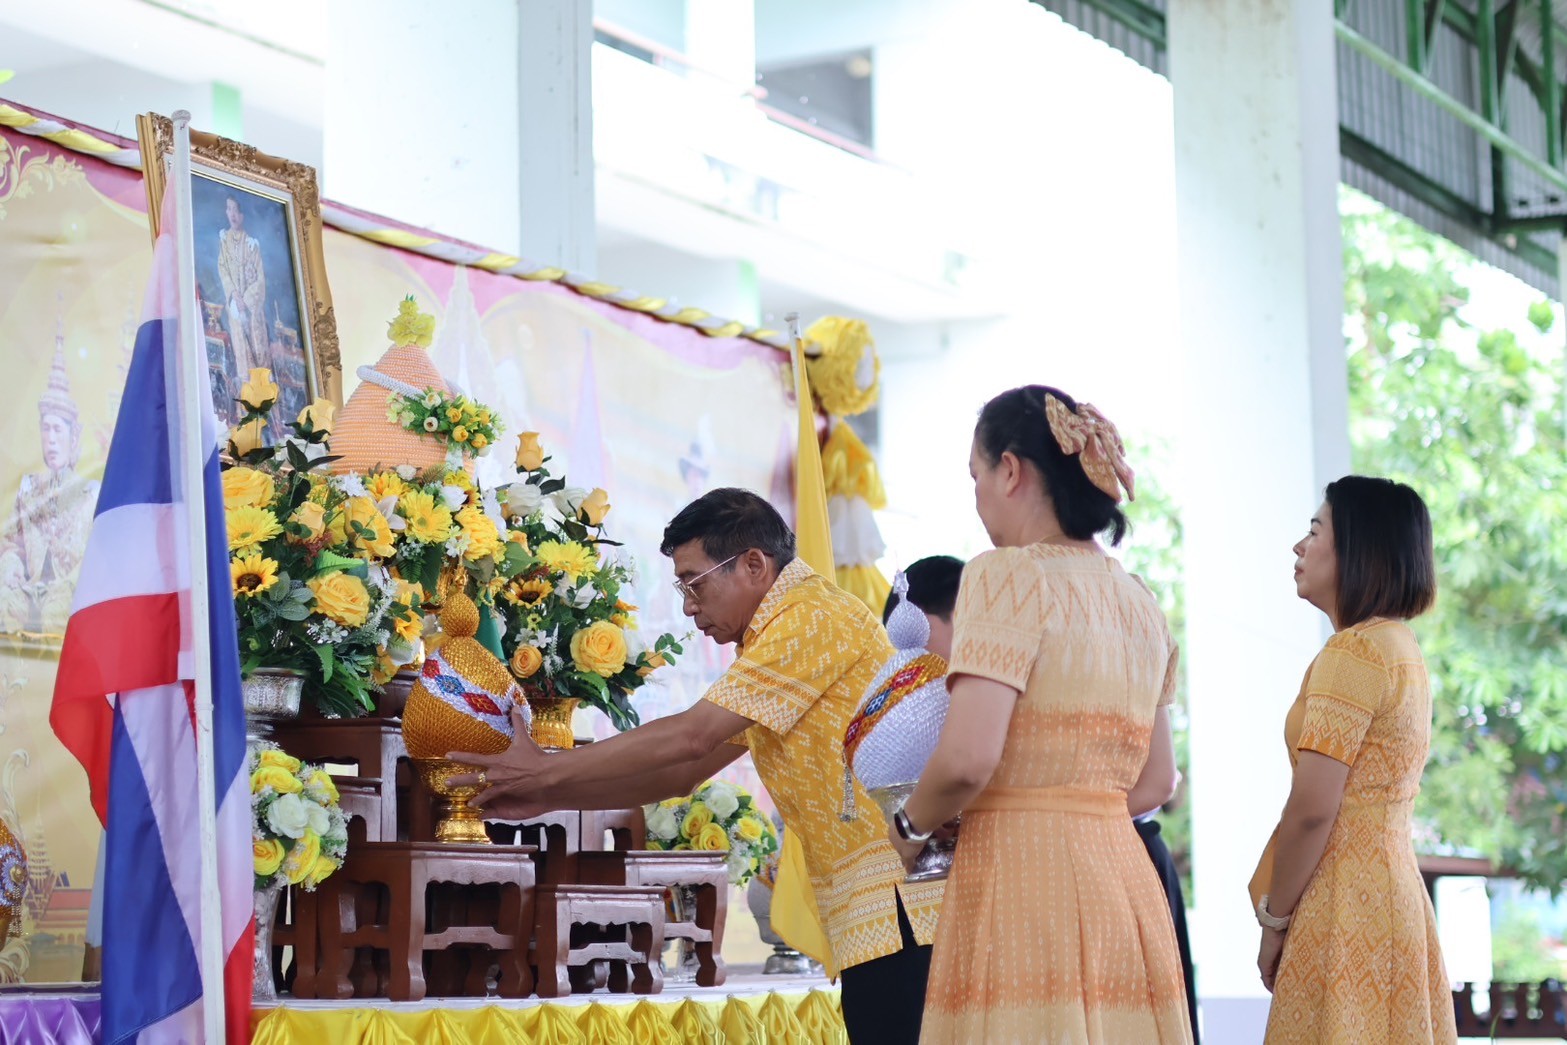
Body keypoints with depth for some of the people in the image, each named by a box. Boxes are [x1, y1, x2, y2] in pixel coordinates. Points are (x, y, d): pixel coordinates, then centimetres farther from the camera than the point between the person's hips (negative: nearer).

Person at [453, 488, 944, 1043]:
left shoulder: (811, 616, -11)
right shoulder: (768, 640, 22)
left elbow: (688, 737, -14)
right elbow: (682, 772, 20)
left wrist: (547, 770, -6)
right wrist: (547, 796, 13)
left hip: (898, 902, -10)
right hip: (871, 913, 10)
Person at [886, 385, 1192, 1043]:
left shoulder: (1009, 576, -8)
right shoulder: (1138, 603, 15)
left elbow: (968, 758, -18)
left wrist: (911, 826, -1)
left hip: (1023, 883, -8)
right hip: (1125, 883, 8)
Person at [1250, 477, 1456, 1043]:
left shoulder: (1354, 650, -13)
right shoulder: (1402, 647, 16)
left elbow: (1311, 809, -17)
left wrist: (1273, 921, -7)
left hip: (1346, 900, -9)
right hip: (1395, 885, 9)